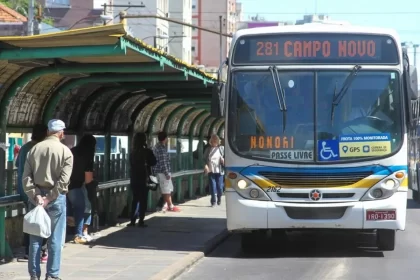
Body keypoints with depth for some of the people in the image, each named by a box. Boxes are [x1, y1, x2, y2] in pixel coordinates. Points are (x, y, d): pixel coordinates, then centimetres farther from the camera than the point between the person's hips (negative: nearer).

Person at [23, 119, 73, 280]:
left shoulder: (34, 149, 5)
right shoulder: (65, 151, -5)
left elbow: (26, 176, -2)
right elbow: (63, 180, -14)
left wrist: (35, 195, -6)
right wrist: (49, 198, -13)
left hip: (37, 196, 3)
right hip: (56, 197, -3)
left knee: (35, 237, 7)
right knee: (55, 238, 3)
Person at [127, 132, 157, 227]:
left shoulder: (132, 152, 2)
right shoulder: (147, 151, -9)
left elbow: (131, 164, 10)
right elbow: (153, 162, 0)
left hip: (134, 178, 4)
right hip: (144, 178, -4)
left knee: (135, 199, 12)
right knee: (143, 200, 2)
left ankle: (132, 220, 9)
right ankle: (141, 221, -3)